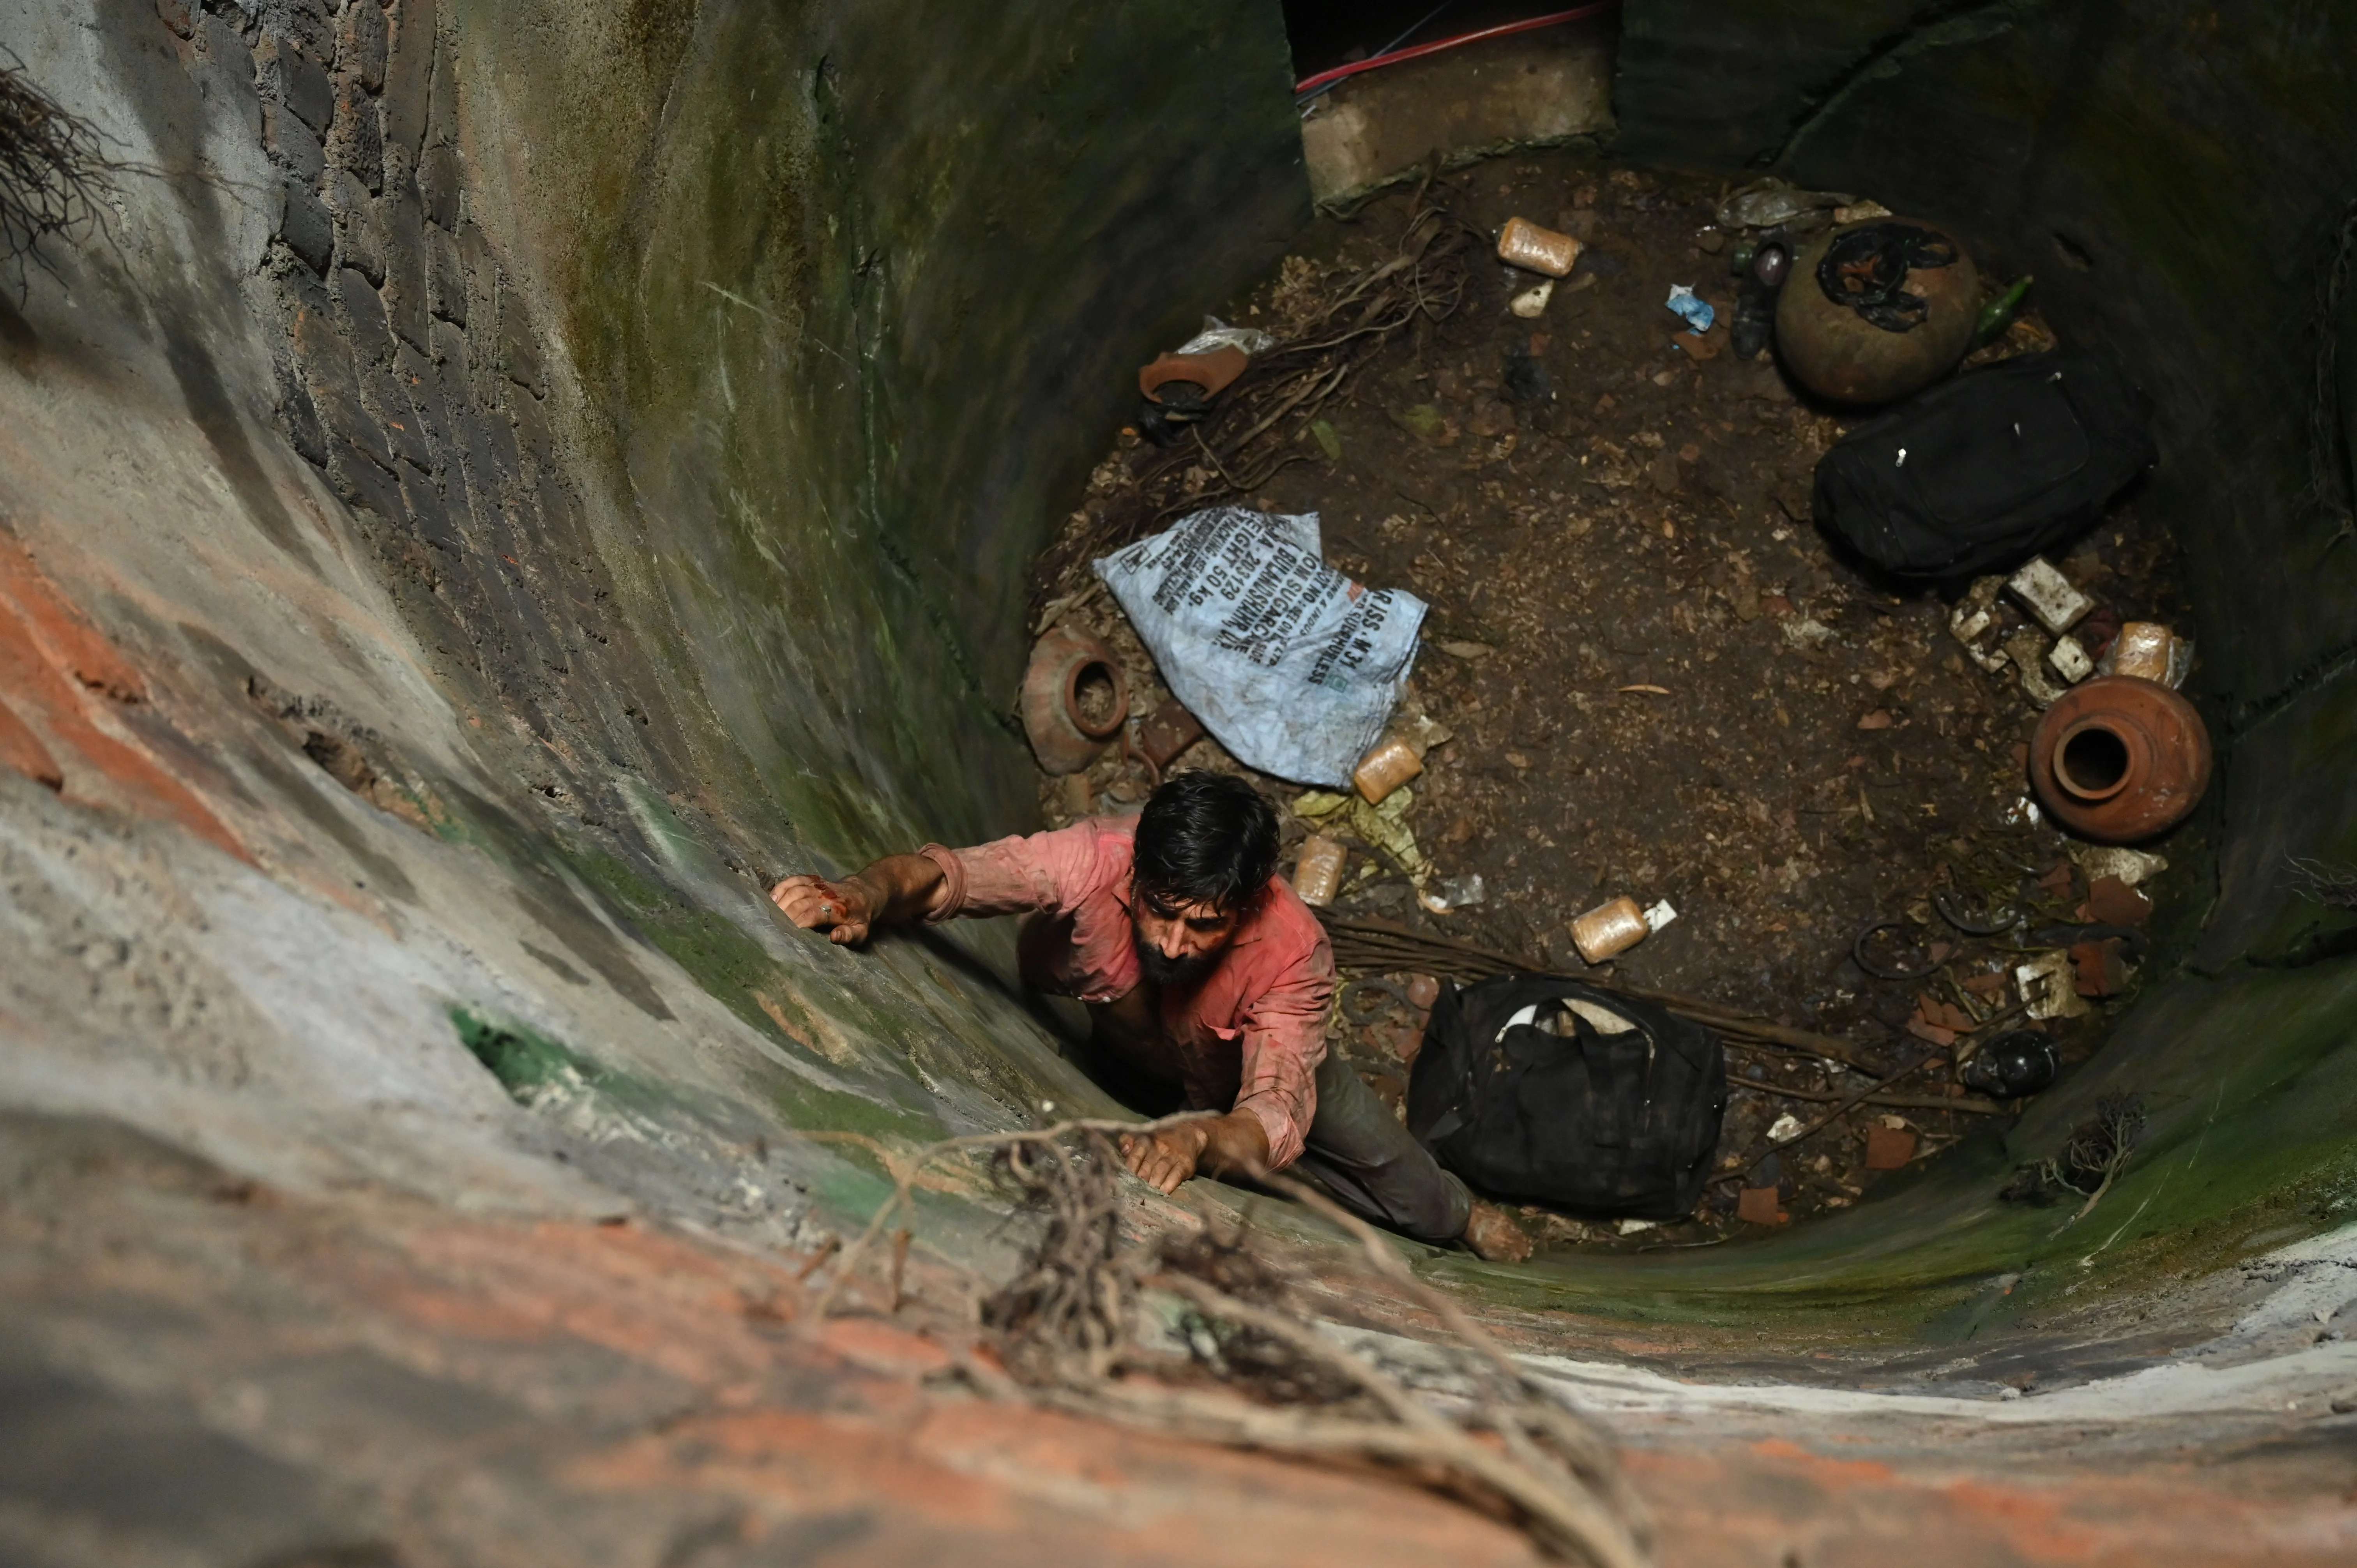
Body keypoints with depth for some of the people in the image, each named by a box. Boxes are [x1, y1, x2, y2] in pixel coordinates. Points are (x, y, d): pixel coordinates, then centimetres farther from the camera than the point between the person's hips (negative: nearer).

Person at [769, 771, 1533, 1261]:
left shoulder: (1295, 952, -43)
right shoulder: (1097, 857, -43)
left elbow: (1276, 1116, -51)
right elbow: (944, 871, -42)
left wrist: (1197, 1140, -73)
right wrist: (865, 895, -64)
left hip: (1240, 1077, -3)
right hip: (1117, 1055, 3)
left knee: (1394, 1178, 1)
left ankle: (1460, 1216, 43)